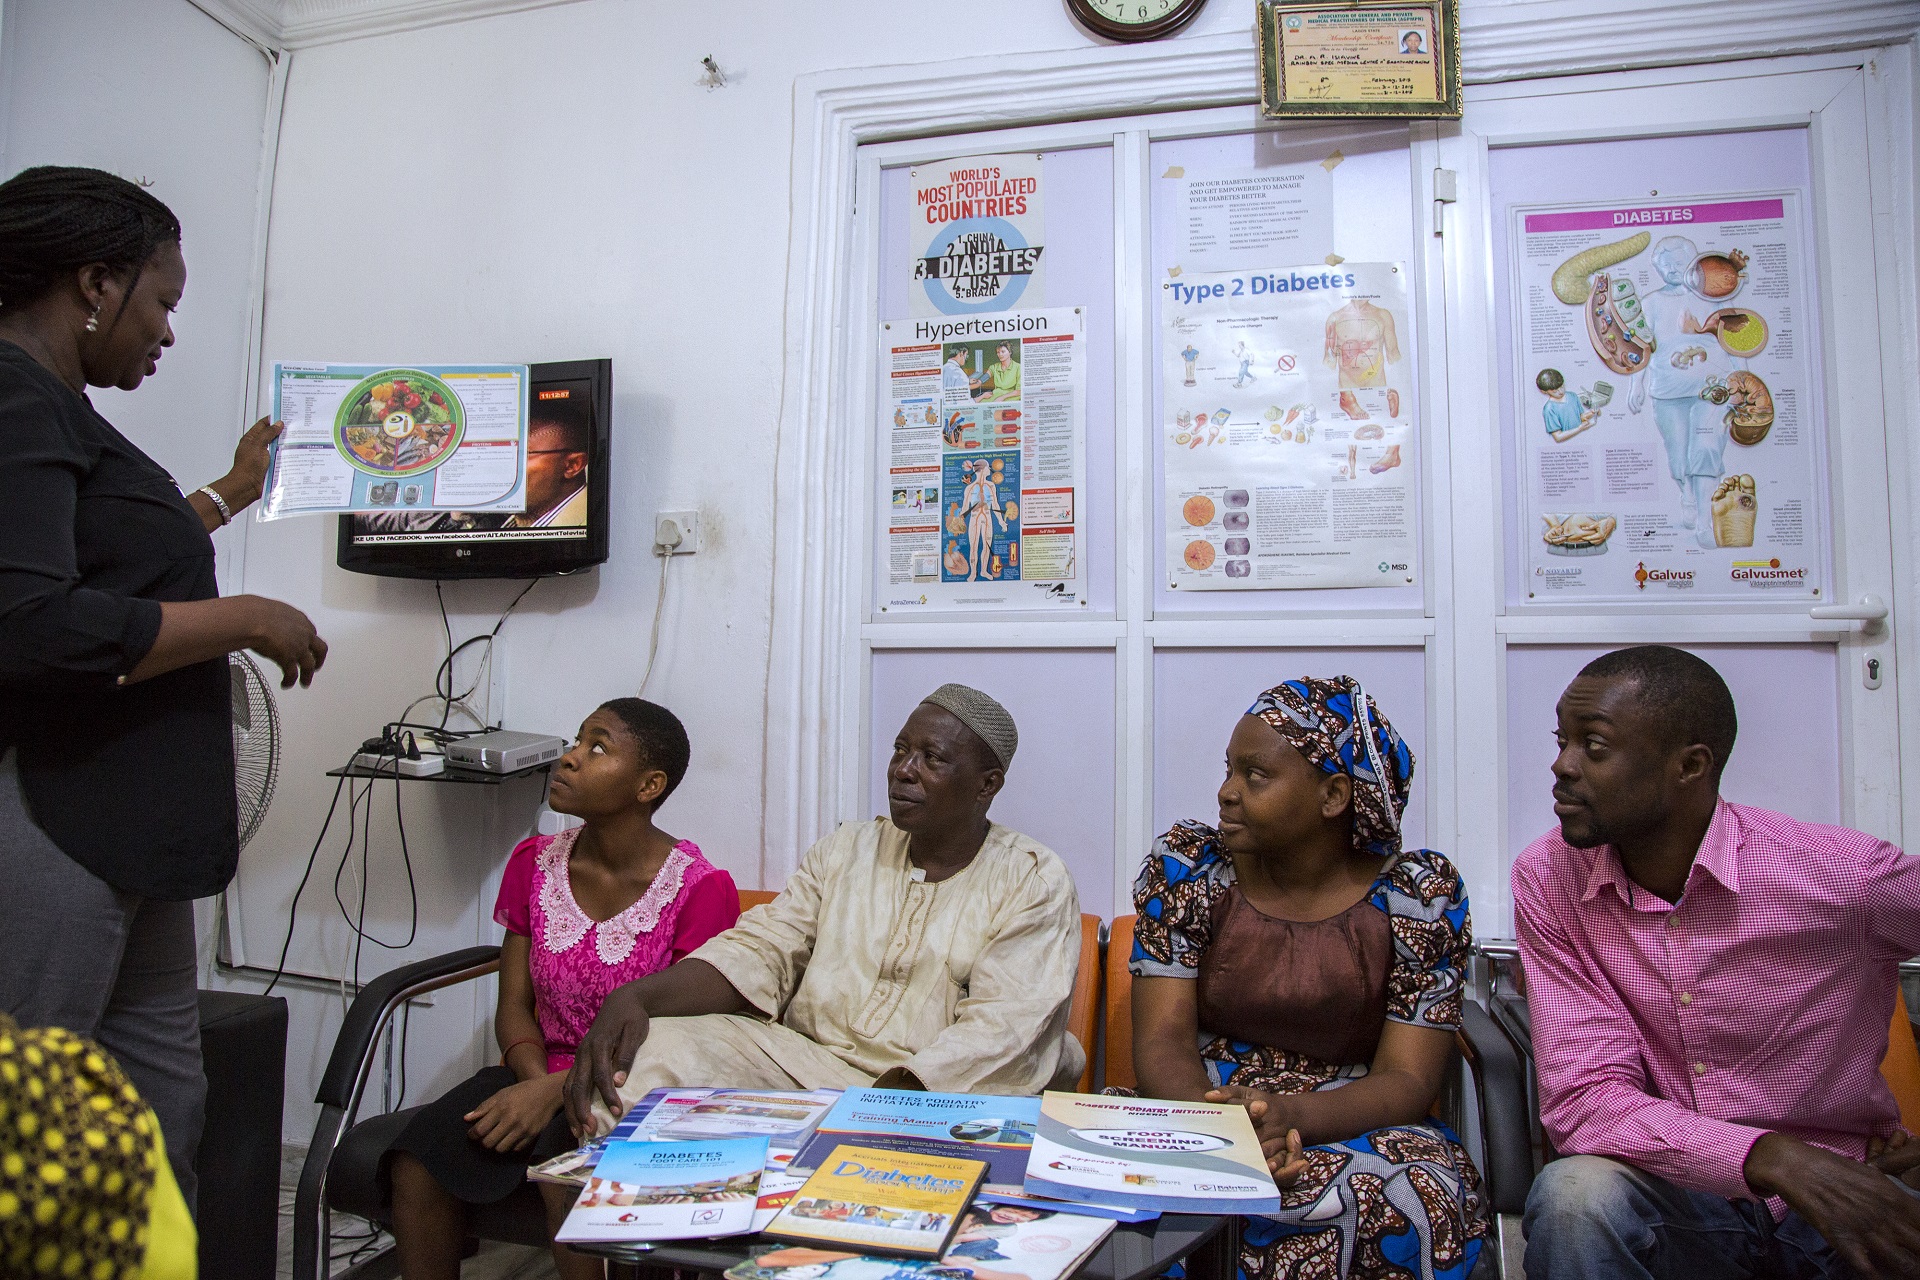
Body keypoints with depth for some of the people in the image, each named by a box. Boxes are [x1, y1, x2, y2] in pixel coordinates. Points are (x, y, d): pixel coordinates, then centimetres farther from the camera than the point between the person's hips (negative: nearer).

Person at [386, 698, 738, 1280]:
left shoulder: (701, 889, -12)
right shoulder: (535, 862, 4)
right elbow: (514, 1006, 6)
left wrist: (557, 1090, -20)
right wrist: (534, 1079, -14)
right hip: (540, 1075, 5)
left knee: (567, 1177, -33)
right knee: (417, 1165, -21)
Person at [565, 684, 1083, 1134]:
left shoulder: (1034, 882, -1)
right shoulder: (846, 850, 14)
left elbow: (998, 1032, -13)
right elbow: (760, 950, 5)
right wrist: (634, 997, -14)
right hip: (805, 1060, 5)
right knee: (652, 1047, -20)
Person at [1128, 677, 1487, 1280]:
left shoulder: (1418, 895, -5)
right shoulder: (1186, 867, -3)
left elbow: (1407, 1078, -8)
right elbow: (1164, 1040, -7)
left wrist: (1289, 1116, -28)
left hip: (1352, 1126, 1)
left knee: (1416, 1196, -33)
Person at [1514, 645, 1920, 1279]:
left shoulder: (1844, 873, -14)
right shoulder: (1548, 880, -10)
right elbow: (1583, 1098, -15)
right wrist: (1770, 1156, -30)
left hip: (1850, 1191, 1)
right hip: (1678, 1195, -1)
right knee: (1573, 1196, -32)